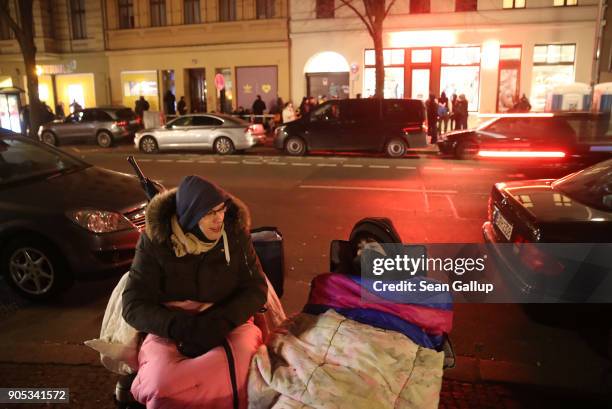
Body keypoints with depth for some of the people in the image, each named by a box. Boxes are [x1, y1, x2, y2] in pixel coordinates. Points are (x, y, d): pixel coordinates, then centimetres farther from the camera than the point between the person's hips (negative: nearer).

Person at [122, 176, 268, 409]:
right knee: (162, 382, -33)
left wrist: (219, 323, -18)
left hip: (226, 324, 2)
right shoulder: (156, 240, -6)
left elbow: (255, 289, 0)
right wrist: (184, 328, -24)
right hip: (170, 329, -1)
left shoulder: (235, 233, -2)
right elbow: (133, 306, -7)